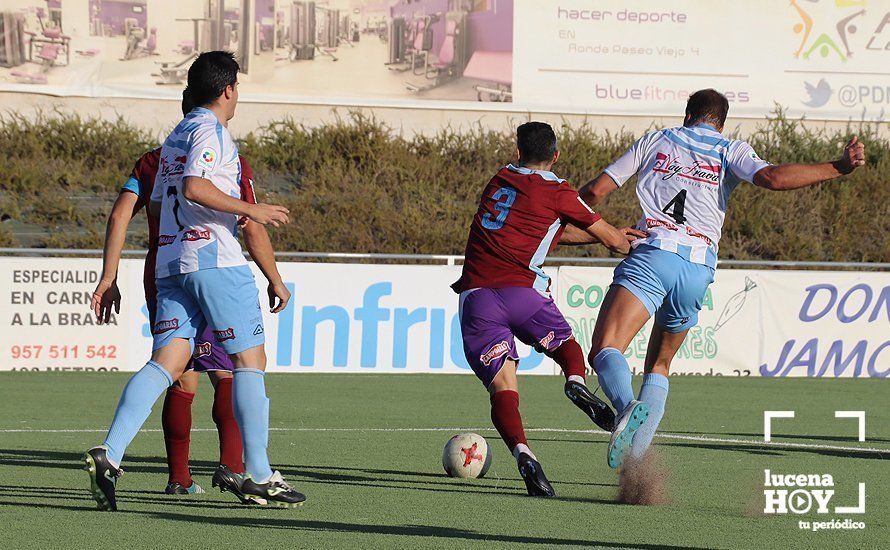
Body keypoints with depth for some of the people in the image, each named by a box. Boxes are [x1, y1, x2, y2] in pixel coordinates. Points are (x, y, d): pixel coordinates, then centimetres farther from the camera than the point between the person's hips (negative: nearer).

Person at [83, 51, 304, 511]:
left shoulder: (176, 136, 22)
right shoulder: (210, 130, -6)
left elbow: (157, 205, 25)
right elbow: (193, 187, -20)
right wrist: (250, 210, -14)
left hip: (170, 262, 8)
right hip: (215, 259, -8)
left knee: (166, 363, -1)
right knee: (250, 360, 0)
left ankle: (109, 454, -19)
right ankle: (258, 476, -1)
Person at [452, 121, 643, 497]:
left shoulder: (500, 180, 22)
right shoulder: (556, 192, 6)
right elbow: (610, 237, 14)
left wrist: (614, 235, 33)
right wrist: (635, 248, 36)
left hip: (475, 296, 3)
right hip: (522, 291, -2)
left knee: (502, 388, -4)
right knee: (566, 345, 26)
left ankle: (521, 452, -30)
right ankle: (576, 382, -7)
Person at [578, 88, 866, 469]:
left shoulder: (655, 141, 20)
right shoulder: (731, 151, 16)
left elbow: (596, 191, 19)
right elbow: (771, 178, -6)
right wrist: (840, 167, -1)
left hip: (653, 252, -2)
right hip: (699, 268, 2)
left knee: (605, 350, -16)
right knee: (659, 365, 19)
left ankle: (628, 407, -48)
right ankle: (635, 460, 5)